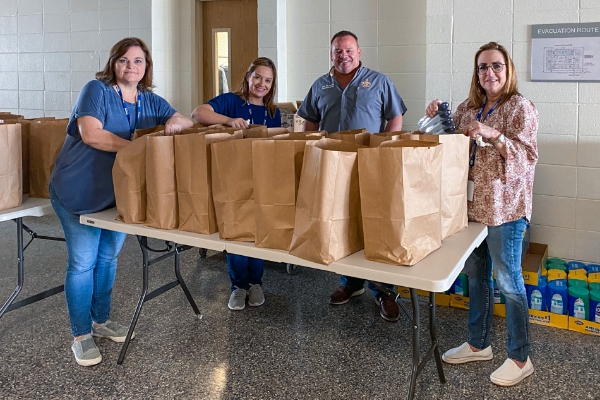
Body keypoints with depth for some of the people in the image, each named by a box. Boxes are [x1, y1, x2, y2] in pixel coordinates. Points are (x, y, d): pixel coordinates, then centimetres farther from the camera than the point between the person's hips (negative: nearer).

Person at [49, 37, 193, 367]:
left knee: (108, 257, 17)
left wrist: (175, 123, -19)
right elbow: (91, 134, -24)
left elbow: (188, 124, 5)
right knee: (83, 262, 0)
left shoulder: (151, 102, 7)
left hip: (119, 193, 6)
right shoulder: (96, 90, -11)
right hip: (79, 192, -6)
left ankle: (100, 320, 34)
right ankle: (81, 335, 13)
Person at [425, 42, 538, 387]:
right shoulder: (468, 108, 10)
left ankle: (520, 359, 13)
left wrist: (494, 136, -27)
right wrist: (438, 118, 2)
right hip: (471, 204, 7)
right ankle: (478, 344, 31)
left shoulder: (521, 108, -8)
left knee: (508, 280, 0)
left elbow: (527, 158, -14)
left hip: (505, 208, -7)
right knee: (477, 276, 15)